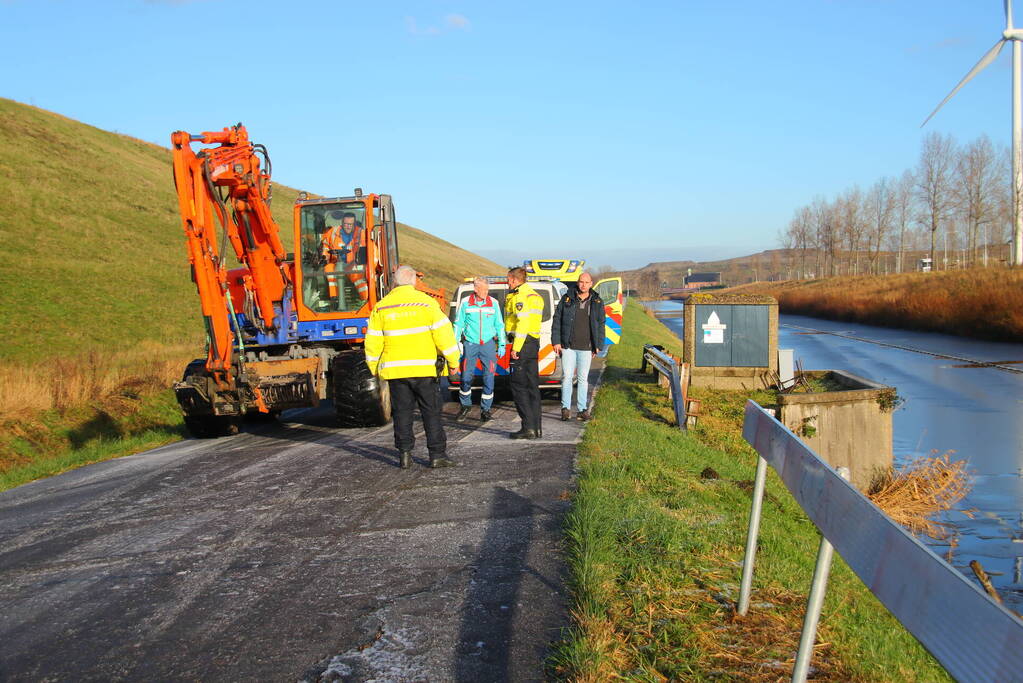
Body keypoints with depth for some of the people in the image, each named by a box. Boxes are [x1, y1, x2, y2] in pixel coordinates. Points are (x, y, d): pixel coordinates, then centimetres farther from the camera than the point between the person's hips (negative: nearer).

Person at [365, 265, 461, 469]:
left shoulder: (381, 308, 3)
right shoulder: (426, 303, -4)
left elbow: (373, 341, 5)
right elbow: (443, 333, -6)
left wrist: (374, 368, 17)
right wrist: (453, 361, 1)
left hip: (394, 369, 2)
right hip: (423, 368, -2)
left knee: (402, 413, 10)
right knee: (431, 412, 4)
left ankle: (404, 454, 9)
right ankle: (437, 454, 3)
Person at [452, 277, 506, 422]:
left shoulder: (493, 303, 3)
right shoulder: (465, 303, 0)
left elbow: (499, 325, 10)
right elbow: (458, 324, 5)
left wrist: (501, 345, 6)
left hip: (488, 344, 1)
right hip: (470, 344, -1)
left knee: (489, 377, -2)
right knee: (466, 376, 1)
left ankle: (485, 409, 9)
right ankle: (465, 405, 22)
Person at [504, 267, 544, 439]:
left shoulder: (520, 297, -12)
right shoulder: (535, 295, 19)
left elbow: (523, 323, -21)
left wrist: (516, 347, -22)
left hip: (522, 343, -10)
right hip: (534, 342, 10)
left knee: (518, 386, -6)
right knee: (532, 385, 11)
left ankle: (528, 427, -9)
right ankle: (536, 428, 12)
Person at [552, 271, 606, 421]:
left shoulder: (597, 302, 7)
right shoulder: (567, 299, 2)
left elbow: (601, 325, 11)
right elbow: (557, 320, 3)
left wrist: (599, 345, 6)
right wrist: (556, 341, -3)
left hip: (586, 348, 1)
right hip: (568, 346, -1)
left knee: (583, 378, 6)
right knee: (567, 376, -3)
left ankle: (582, 409, 11)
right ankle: (566, 408, 3)